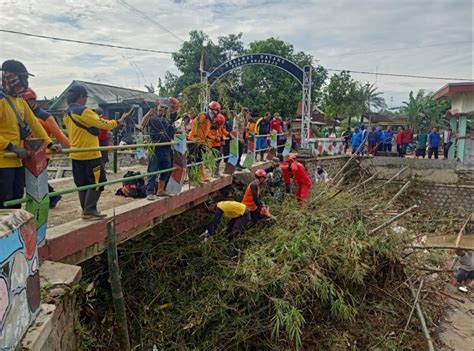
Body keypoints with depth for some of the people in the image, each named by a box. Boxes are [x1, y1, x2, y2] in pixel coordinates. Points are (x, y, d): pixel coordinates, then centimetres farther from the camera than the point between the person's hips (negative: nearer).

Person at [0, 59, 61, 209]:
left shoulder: (20, 101, 13)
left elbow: (34, 123, 16)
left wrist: (49, 143, 11)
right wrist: (12, 147, -21)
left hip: (17, 161, 8)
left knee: (17, 199, 16)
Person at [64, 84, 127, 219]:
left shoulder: (67, 114, 12)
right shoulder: (84, 111, -15)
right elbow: (103, 124, -14)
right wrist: (118, 122, -1)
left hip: (76, 154, 9)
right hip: (90, 154, -9)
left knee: (82, 184, 12)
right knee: (97, 182, -1)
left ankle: (86, 210, 17)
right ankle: (90, 210, -1)